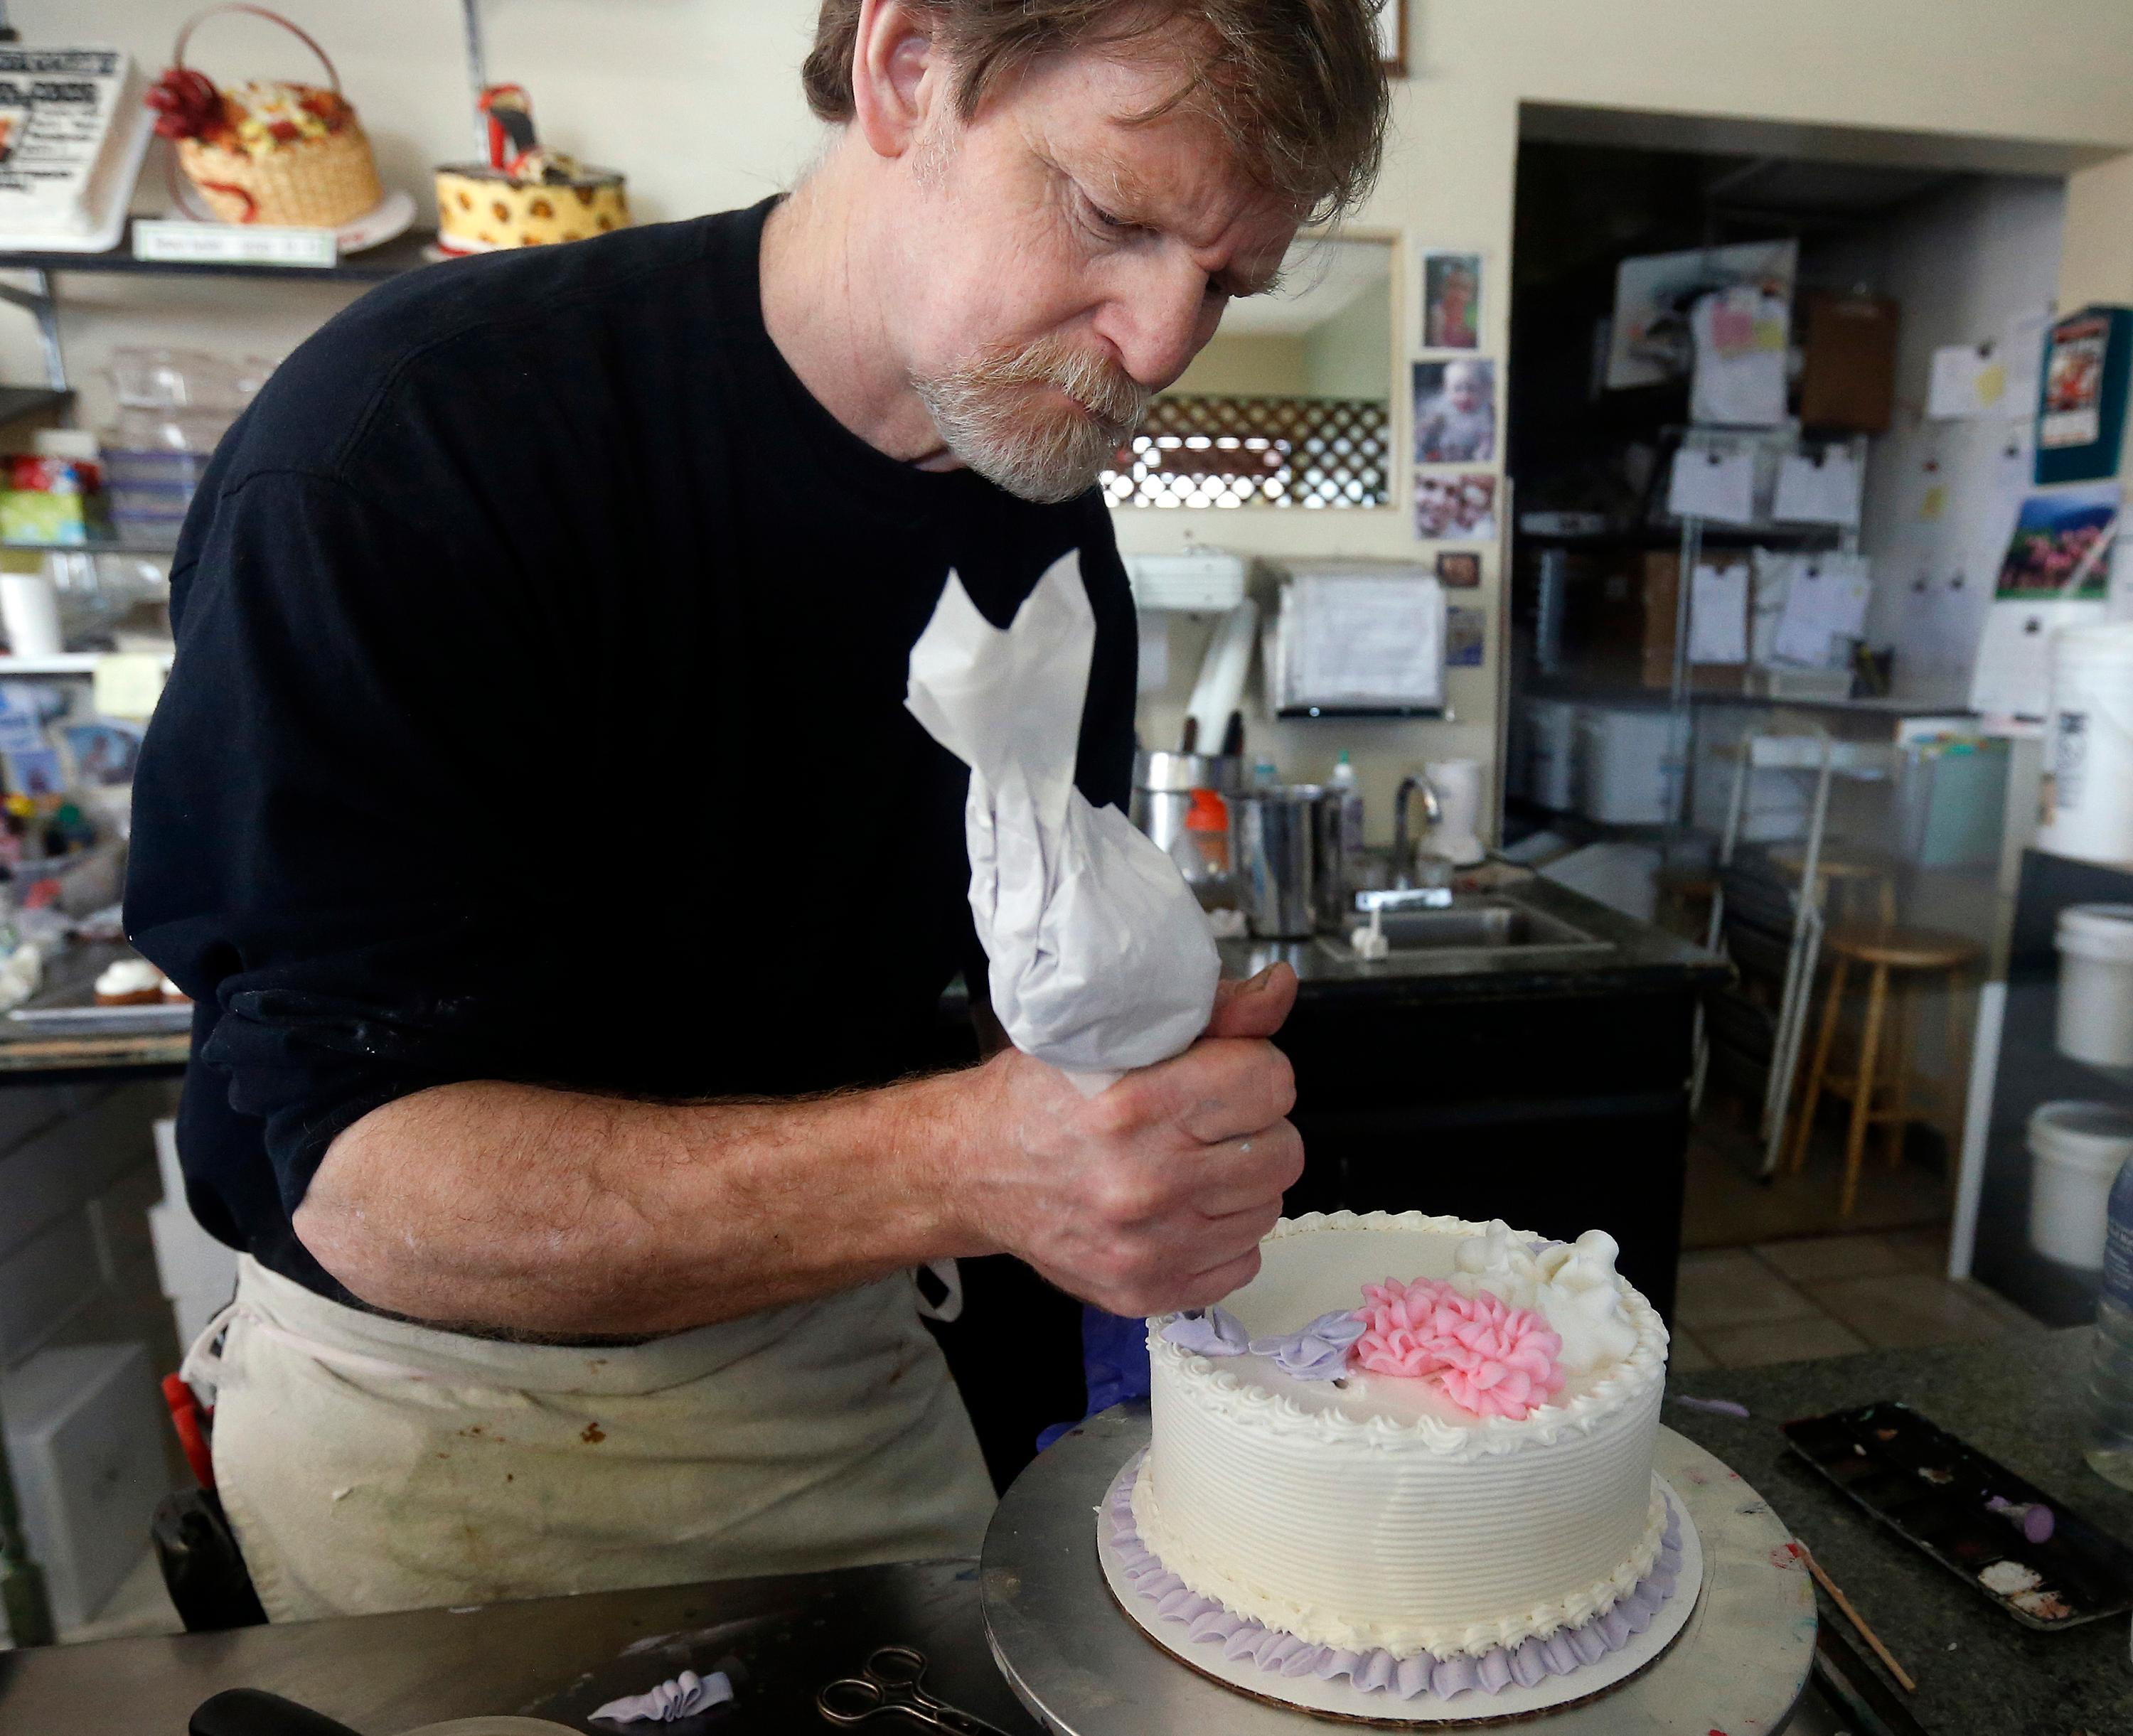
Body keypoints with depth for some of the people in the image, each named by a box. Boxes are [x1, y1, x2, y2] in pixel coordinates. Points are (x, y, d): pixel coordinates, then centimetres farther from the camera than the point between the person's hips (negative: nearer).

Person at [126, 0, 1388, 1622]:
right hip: (437, 1398, -4)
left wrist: (1164, 1089, -18)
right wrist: (966, 1163, -41)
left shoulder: (1053, 532, -4)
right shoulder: (401, 448, -23)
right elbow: (361, 1175, -28)